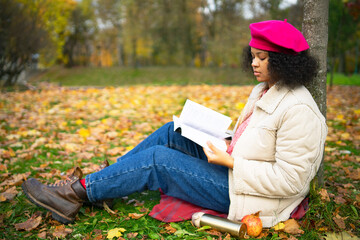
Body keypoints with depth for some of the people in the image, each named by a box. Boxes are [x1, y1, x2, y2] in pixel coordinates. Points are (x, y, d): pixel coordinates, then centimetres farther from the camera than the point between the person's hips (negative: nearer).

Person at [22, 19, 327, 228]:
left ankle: (78, 191, 1)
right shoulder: (265, 91, 7)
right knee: (172, 132, -2)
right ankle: (86, 184, 3)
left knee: (157, 159, -15)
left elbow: (289, 180, -24)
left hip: (244, 196, -9)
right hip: (234, 170, 9)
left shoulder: (298, 110, -23)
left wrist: (230, 162, -24)